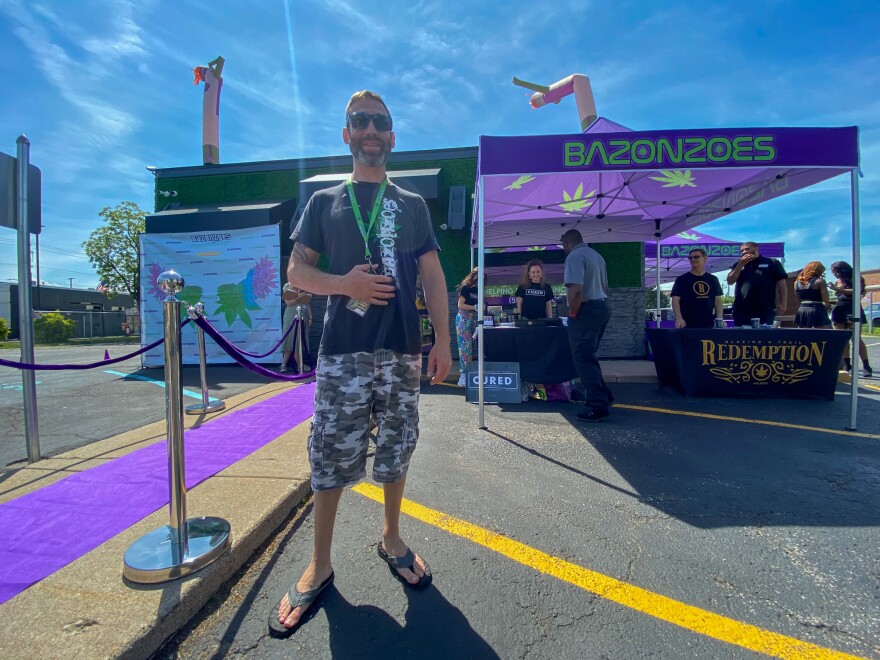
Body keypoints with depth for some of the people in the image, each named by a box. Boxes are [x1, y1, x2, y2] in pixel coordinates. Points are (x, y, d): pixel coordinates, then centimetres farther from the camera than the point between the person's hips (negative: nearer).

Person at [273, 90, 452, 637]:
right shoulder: (324, 202, 12)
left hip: (402, 350, 1)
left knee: (397, 448, 10)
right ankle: (320, 564, 22)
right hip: (343, 351, -1)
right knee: (330, 456, 3)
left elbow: (433, 276, 8)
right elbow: (297, 270, 8)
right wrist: (344, 283, -12)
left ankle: (392, 538, 33)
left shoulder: (413, 205, 13)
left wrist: (443, 341, 0)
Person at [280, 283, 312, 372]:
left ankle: (299, 365, 6)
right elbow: (288, 302, -9)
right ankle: (283, 365, -4)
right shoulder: (287, 286, 3)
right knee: (290, 340, -7)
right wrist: (298, 297, -23)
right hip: (291, 317, -4)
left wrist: (310, 317, 7)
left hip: (302, 318, 4)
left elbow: (307, 303, 12)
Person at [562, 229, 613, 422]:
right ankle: (603, 395, 27)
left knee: (583, 359, -5)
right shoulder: (596, 255, 19)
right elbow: (605, 287, 27)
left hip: (586, 310, -10)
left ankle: (598, 406, -5)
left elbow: (576, 289, -25)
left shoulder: (575, 256, -12)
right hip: (601, 307, 10)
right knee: (588, 356, 20)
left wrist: (572, 313, -15)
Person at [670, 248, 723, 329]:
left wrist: (719, 319, -5)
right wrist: (679, 318, -20)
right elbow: (675, 299, -5)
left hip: (708, 325, 4)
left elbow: (718, 300, 10)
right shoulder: (681, 279, 2)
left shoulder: (713, 279, 13)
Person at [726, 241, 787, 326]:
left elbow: (781, 283, 4)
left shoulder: (772, 263, 8)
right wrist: (741, 264, -3)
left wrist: (782, 303, -5)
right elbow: (730, 281, 4)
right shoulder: (739, 265, 17)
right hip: (742, 309, 3)